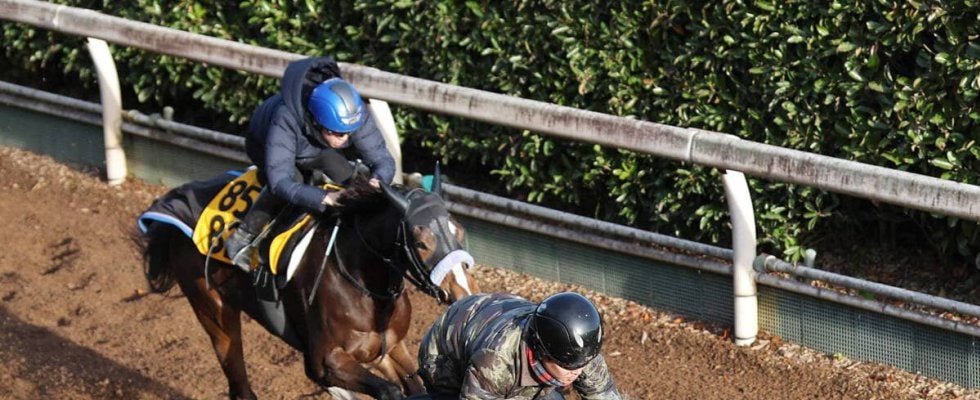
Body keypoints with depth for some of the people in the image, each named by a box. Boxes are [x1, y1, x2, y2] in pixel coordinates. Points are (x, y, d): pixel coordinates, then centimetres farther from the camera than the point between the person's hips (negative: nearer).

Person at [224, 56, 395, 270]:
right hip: (262, 146, -4)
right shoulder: (286, 120, -48)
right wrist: (325, 198, -63)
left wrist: (376, 181, -54)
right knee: (294, 180, -31)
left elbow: (383, 160, -30)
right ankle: (243, 236, -17)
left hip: (316, 151, 4)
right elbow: (280, 181, -51)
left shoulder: (356, 115, -36)